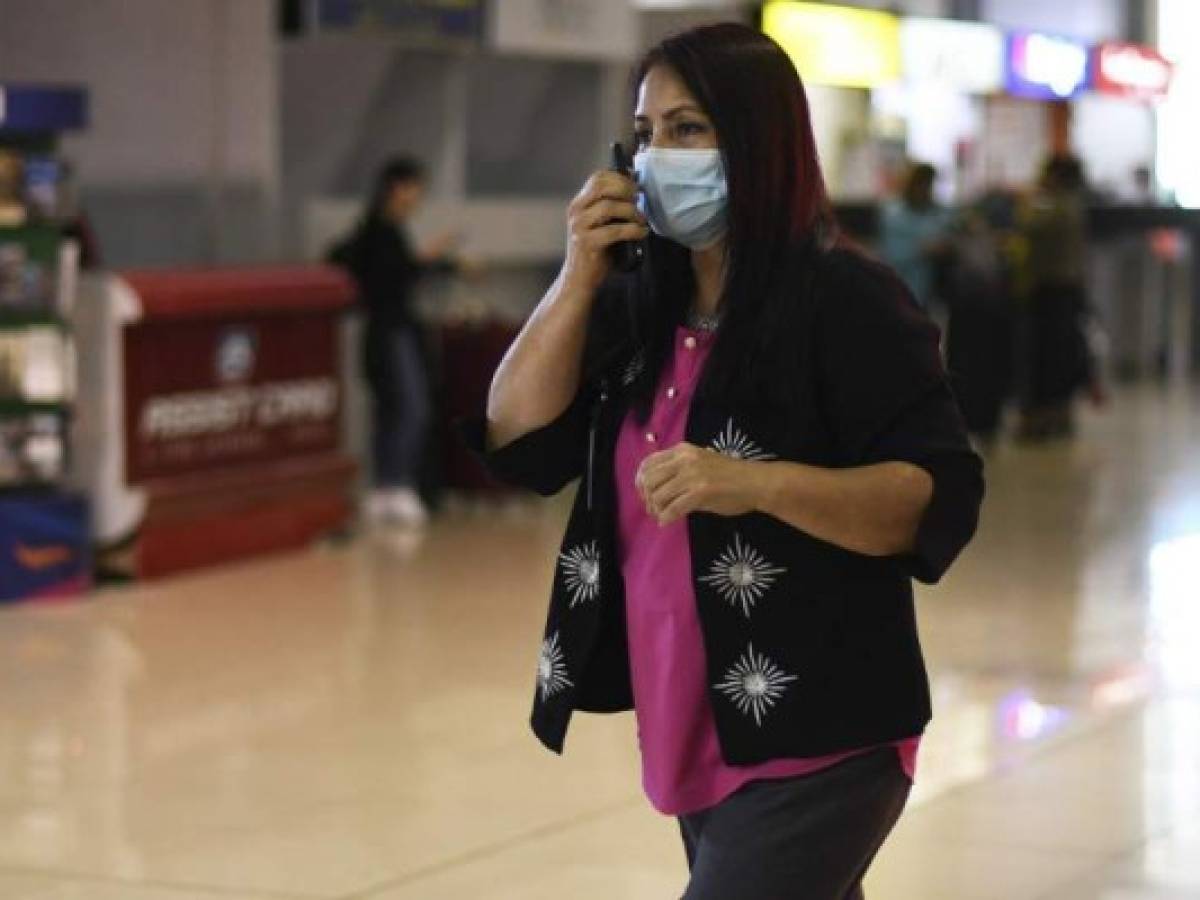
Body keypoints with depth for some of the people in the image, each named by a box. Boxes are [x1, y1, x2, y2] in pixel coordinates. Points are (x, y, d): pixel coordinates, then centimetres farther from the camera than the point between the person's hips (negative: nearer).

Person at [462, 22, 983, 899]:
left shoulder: (846, 300, -12)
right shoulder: (642, 307, 10)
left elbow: (942, 495, -19)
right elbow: (518, 441, 2)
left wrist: (757, 483, -33)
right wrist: (579, 274, -8)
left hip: (815, 748, -8)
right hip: (694, 743, 8)